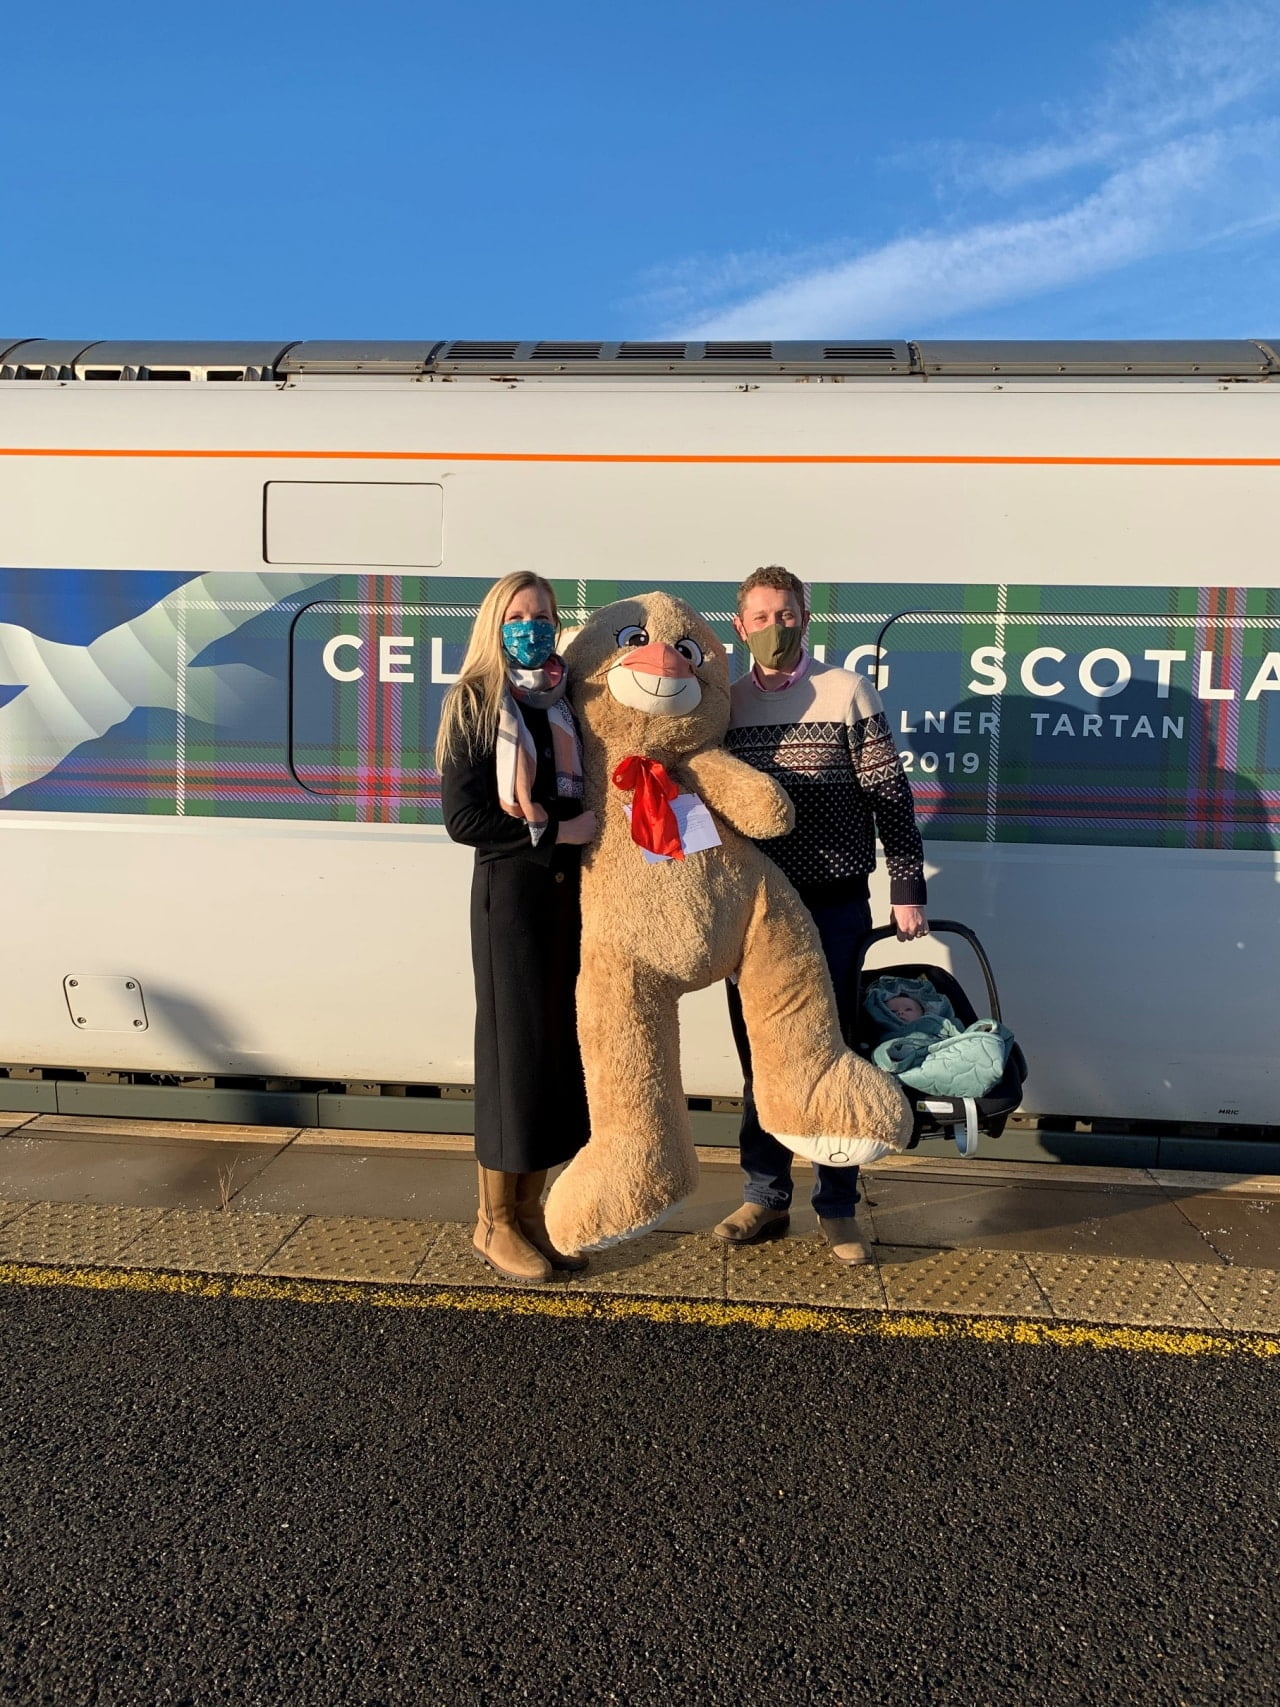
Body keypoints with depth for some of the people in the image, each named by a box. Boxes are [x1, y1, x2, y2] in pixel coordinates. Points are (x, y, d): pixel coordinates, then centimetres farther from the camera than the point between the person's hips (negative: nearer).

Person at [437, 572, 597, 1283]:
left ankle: (530, 1206, 22)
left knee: (565, 1044, 7)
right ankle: (496, 1221, 16)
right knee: (516, 1046, 0)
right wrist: (555, 830, -15)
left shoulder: (574, 699, 10)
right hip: (510, 888, -5)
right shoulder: (475, 704, -3)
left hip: (575, 890, 5)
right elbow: (463, 817, -10)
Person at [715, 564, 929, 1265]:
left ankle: (837, 1207, 19)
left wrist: (907, 890, -5)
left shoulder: (848, 693, -1)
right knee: (760, 1056, 10)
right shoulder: (725, 703, 7)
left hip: (834, 907, -2)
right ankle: (765, 1198, 25)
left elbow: (891, 796, -2)